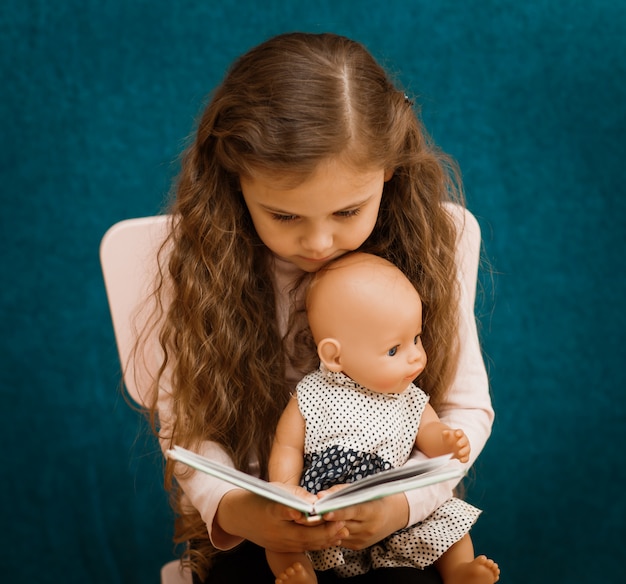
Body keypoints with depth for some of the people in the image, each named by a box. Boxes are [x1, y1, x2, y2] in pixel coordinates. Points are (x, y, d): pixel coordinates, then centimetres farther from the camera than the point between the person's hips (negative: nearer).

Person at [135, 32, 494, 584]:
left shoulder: (436, 236, -13)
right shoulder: (199, 248, -13)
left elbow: (466, 408, -5)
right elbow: (182, 414, -8)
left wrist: (405, 501, -24)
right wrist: (228, 507, -28)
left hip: (389, 522, 2)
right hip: (251, 523, -2)